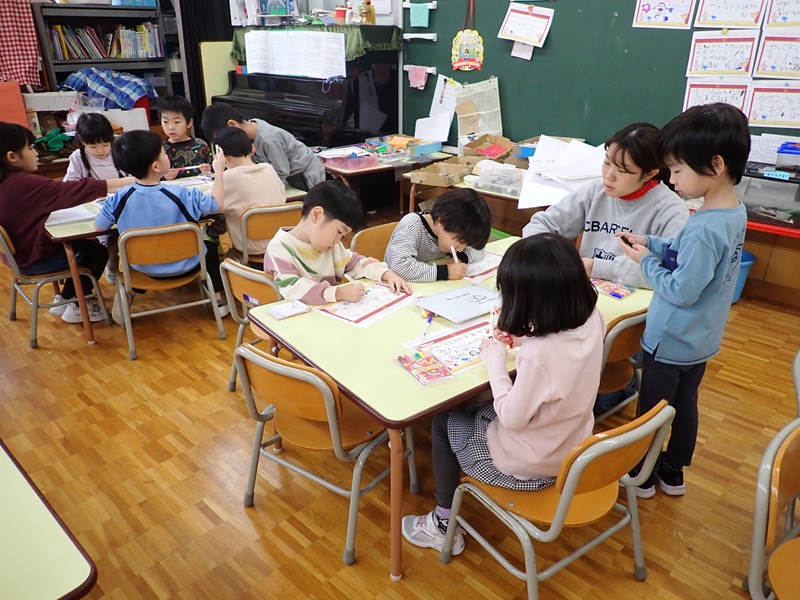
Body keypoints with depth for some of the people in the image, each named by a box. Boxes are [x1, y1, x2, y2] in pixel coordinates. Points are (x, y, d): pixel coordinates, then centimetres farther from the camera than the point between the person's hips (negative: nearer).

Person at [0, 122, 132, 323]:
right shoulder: (22, 183, -28)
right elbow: (78, 188, -27)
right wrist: (129, 181, -23)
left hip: (22, 251, 9)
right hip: (35, 258, -9)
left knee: (86, 242, 19)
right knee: (99, 249, 6)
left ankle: (64, 299, 25)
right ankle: (76, 307, 16)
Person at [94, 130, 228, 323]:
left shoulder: (119, 198, -20)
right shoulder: (180, 194, -26)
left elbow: (98, 227, -7)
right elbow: (216, 204, -12)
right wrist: (219, 171, 0)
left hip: (143, 268, 2)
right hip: (184, 266, -2)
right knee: (209, 246, 28)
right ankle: (218, 298, 26)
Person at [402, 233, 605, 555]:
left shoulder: (539, 354, -38)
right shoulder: (591, 319, -14)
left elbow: (512, 418, -24)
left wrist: (494, 360, -15)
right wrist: (523, 338, -4)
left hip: (530, 467, -8)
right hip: (571, 448, 8)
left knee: (443, 422, 14)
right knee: (476, 408, 27)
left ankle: (443, 526, 29)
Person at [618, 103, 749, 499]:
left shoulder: (704, 228, -33)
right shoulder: (735, 212, -4)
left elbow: (681, 292, -28)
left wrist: (646, 262, -15)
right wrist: (651, 243, -3)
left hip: (671, 343, -8)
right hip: (701, 340, 8)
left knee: (652, 410, 13)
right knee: (685, 404, 22)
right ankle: (674, 472, 41)